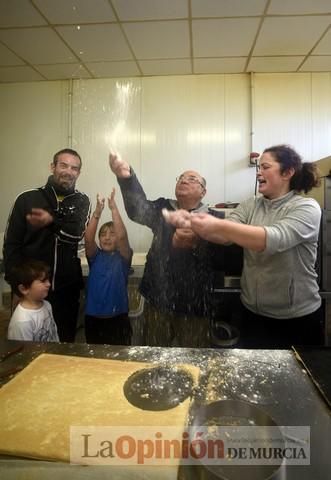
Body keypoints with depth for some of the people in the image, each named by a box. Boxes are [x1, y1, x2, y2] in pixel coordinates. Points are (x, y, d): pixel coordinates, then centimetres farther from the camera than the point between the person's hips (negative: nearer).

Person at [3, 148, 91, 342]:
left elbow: (77, 233, -14)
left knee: (65, 342, 13)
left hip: (67, 289, 1)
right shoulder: (27, 199, -1)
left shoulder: (81, 201, 2)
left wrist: (52, 221, -26)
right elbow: (11, 245, -2)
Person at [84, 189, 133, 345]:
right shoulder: (95, 256, 4)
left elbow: (122, 236, -20)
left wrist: (114, 209, -23)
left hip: (117, 317, -2)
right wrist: (97, 212, -23)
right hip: (93, 317, 2)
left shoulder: (123, 257, -2)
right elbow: (88, 238, -14)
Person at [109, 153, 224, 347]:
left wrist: (195, 243, -32)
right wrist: (127, 178, -36)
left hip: (194, 304, -1)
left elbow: (219, 258, -14)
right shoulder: (162, 209, 4)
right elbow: (138, 209, -18)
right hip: (158, 299, 2)